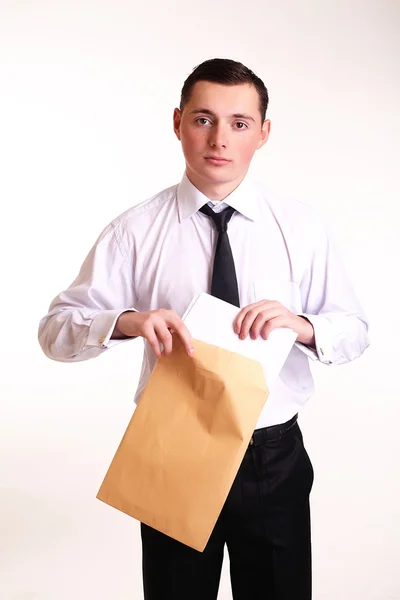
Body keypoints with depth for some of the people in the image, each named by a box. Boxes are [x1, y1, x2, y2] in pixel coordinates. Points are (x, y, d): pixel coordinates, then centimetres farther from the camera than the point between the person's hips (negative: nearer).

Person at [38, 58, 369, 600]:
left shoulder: (301, 226, -3)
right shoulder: (137, 230, -7)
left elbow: (355, 331, 0)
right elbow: (55, 329, -8)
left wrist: (302, 325, -22)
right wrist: (127, 320, -28)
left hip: (276, 458, 1)